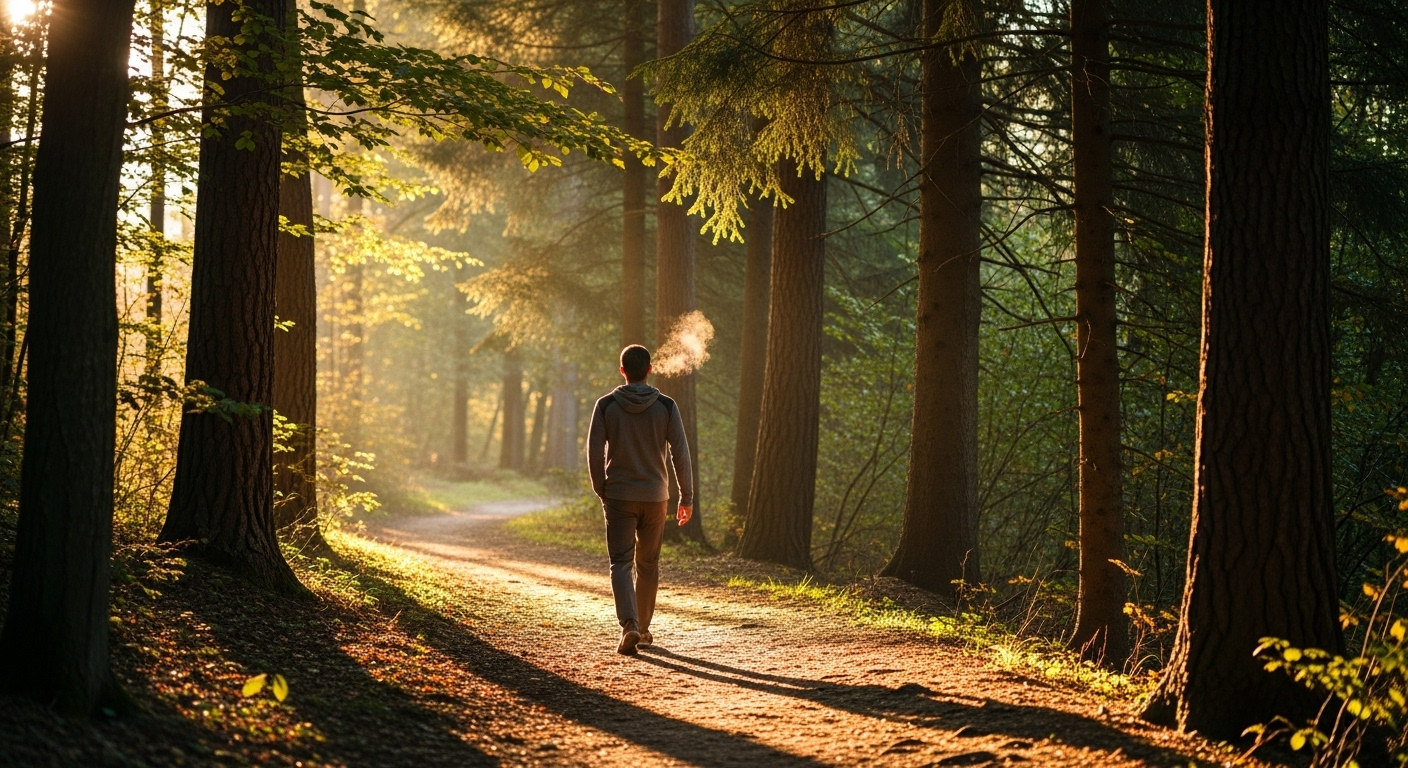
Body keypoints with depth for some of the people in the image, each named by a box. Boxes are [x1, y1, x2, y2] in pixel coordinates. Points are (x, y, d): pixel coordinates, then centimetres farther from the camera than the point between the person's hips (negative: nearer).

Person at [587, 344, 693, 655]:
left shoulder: (606, 405, -3)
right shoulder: (666, 406, -2)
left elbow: (594, 452, -3)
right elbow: (680, 454, -3)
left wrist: (601, 490, 9)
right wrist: (687, 497, 4)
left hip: (618, 495, -1)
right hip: (655, 496, 1)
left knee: (621, 563, -2)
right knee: (648, 564, 15)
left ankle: (629, 626, -22)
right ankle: (643, 627, 24)